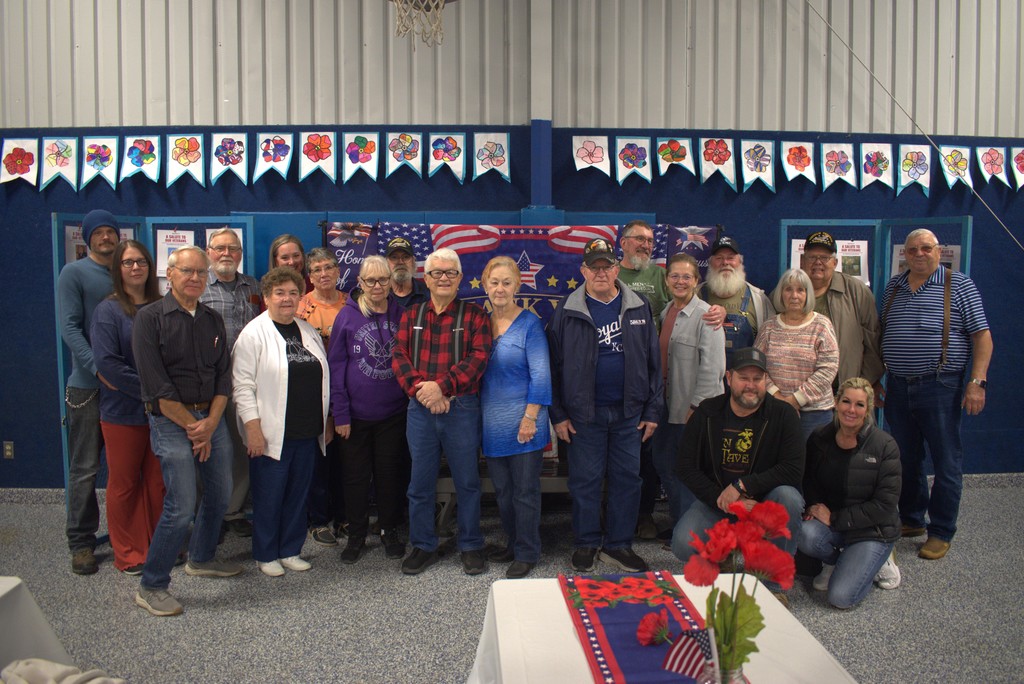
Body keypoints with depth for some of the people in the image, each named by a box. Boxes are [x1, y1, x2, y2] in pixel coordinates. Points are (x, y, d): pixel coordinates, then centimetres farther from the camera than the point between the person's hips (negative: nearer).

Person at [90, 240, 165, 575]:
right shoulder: (108, 310, -6)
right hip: (123, 411, -3)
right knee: (124, 483, 9)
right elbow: (107, 362, -15)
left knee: (158, 481, 11)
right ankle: (128, 554, 22)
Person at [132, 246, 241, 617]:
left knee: (220, 494, 13)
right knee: (181, 506, -10)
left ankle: (201, 559, 36)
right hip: (171, 422, -6)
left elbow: (224, 376, 6)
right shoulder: (150, 318, -8)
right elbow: (156, 384, -13)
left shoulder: (213, 319, 10)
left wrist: (210, 423, -7)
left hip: (211, 418, 6)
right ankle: (151, 587, 7)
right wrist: (191, 425, -12)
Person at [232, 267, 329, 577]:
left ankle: (290, 551, 26)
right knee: (268, 496, 5)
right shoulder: (254, 333, -6)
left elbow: (321, 377, 17)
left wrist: (324, 420, 15)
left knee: (298, 494, 12)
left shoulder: (309, 331, 12)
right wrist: (252, 427, -16)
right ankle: (265, 555, 21)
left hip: (307, 433, 6)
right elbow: (243, 384, -11)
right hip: (271, 434, -5)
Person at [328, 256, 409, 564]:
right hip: (356, 413, -1)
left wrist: (413, 402, 2)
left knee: (390, 473, 11)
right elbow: (336, 366, -4)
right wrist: (340, 414, -8)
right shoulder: (348, 316, -4)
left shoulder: (401, 314, 3)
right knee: (356, 475, 9)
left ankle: (390, 530, 27)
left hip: (394, 413, 1)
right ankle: (356, 534, 24)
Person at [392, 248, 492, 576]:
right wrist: (419, 389, -15)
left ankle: (471, 546, 23)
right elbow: (400, 356, 2)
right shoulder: (411, 316, 11)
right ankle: (423, 546, 25)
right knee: (420, 482, 10)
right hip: (420, 409, 2)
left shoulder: (474, 315, 2)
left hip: (462, 408, -2)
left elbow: (479, 357, -9)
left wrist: (443, 386, -19)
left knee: (467, 481, 7)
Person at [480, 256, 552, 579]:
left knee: (525, 491, 5)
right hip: (492, 424, 6)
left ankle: (527, 553, 19)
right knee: (502, 490, 16)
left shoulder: (529, 324, -9)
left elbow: (540, 375, -12)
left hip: (522, 423, -5)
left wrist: (530, 418, -16)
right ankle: (513, 544, 33)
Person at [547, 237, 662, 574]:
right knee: (585, 480, 6)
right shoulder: (567, 312, 0)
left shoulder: (639, 308, 5)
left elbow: (653, 362, 7)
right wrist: (558, 414, -3)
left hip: (629, 412, 2)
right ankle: (586, 544, 22)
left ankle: (618, 545, 23)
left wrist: (652, 410, 3)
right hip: (584, 413, -2)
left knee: (627, 479, 8)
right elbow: (554, 365, 0)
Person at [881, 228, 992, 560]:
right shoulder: (893, 287, 13)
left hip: (939, 387, -5)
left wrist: (977, 381, -14)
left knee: (946, 461, 2)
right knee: (905, 459, 14)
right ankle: (911, 520, 29)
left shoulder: (959, 285, -1)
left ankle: (941, 532, 13)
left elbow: (982, 335, -5)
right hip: (898, 387, 5)